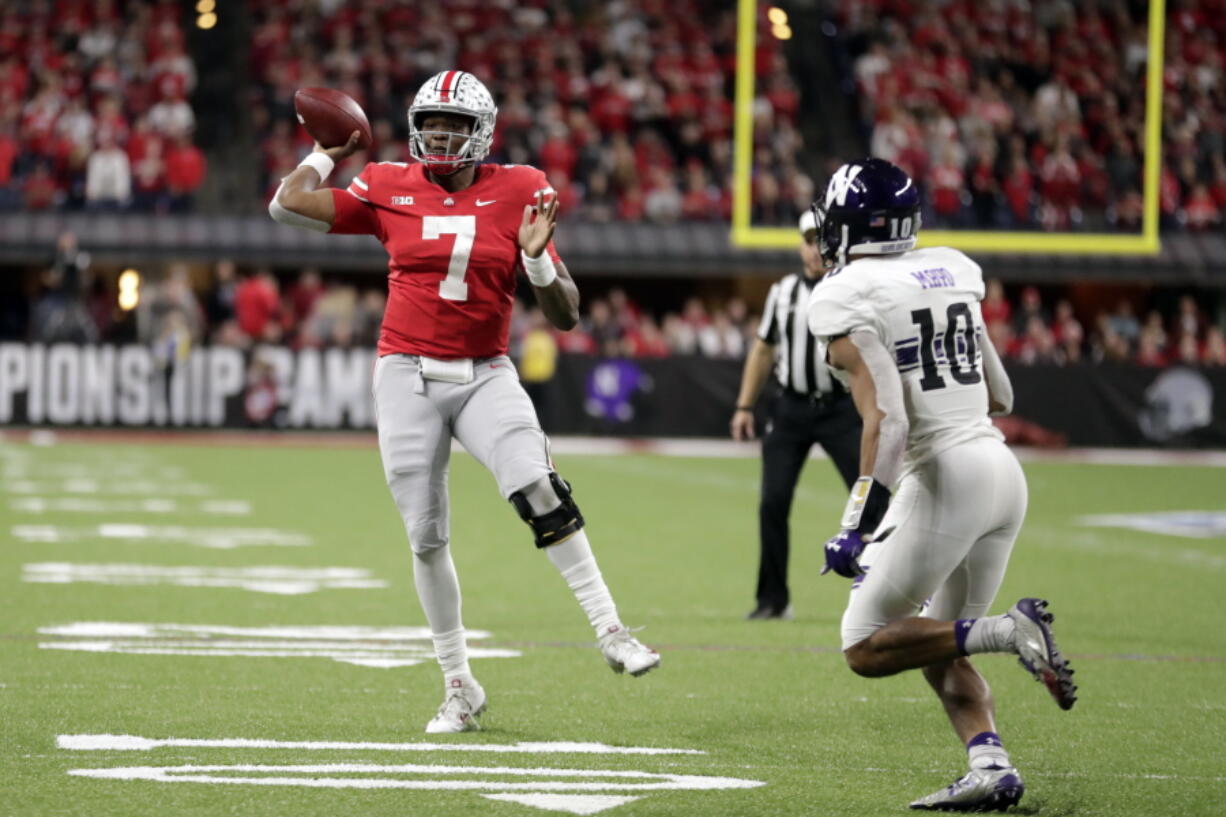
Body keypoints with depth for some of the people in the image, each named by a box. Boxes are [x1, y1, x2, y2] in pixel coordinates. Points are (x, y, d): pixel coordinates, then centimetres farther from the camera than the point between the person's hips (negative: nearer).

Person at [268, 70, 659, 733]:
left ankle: (610, 630, -17)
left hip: (485, 375, -1)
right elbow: (287, 205, 4)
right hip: (409, 377, 1)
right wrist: (330, 152, 16)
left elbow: (566, 315, 0)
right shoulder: (389, 190, 3)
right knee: (426, 538, 3)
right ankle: (459, 687, 15)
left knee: (539, 490, -25)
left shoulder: (516, 193, 0)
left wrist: (536, 259, -18)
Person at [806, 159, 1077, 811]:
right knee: (935, 646, 18)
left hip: (942, 474, -8)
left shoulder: (845, 300, -9)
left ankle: (1007, 632, -15)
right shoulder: (952, 270, 12)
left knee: (866, 649, 3)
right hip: (1004, 469, 8)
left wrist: (858, 525, -20)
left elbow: (887, 421, -20)